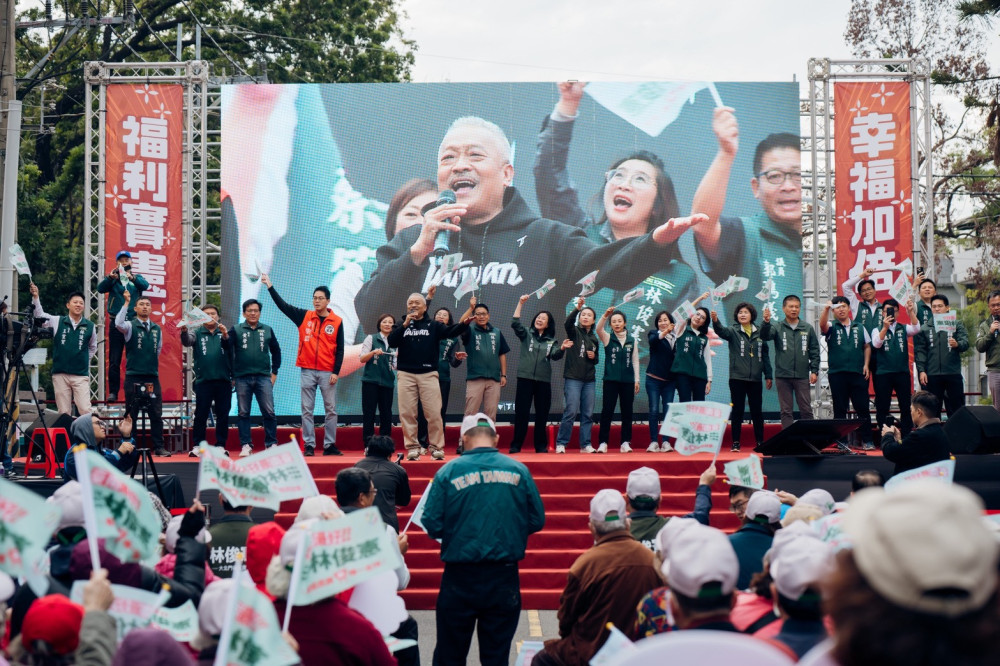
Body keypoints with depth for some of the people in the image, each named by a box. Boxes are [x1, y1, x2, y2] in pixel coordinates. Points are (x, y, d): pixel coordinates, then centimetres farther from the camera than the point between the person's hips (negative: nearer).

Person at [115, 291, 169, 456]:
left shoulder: (157, 329, 12)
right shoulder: (130, 326, -1)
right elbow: (118, 324, -23)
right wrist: (126, 303, -24)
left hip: (153, 377, 4)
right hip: (133, 377, -4)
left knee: (156, 414, 2)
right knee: (131, 414, 2)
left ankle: (158, 447, 6)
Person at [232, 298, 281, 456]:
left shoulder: (267, 330, 11)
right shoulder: (236, 330, 4)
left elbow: (276, 351, 19)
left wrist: (274, 372, 13)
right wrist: (231, 374, -8)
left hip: (263, 377, 1)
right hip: (242, 378, -1)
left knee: (269, 412, -4)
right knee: (243, 413, 3)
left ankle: (271, 444, 6)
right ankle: (246, 445, 9)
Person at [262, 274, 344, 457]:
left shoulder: (336, 322, 2)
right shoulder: (304, 317, 6)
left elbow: (340, 350, 2)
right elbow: (282, 305, 3)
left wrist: (336, 372, -6)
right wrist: (269, 286, -4)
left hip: (327, 372, -1)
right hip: (307, 371, 1)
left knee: (331, 410, 2)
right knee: (307, 410, 3)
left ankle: (330, 445, 8)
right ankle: (309, 445, 7)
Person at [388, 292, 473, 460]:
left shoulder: (433, 325, 10)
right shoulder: (401, 325, 12)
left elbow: (451, 332, -4)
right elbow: (391, 342, -4)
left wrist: (465, 322, -21)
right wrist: (405, 324, -12)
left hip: (428, 374, -1)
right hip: (405, 375, 1)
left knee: (434, 413, -4)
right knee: (407, 413, 0)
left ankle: (437, 447, 3)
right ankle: (412, 447, 7)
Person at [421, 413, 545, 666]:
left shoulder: (448, 472, -6)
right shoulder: (519, 470, -1)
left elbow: (432, 526, -7)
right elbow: (537, 521, 3)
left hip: (460, 578, -1)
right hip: (504, 578, 1)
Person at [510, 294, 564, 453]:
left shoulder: (551, 341, 11)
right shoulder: (527, 334, 8)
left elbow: (555, 355, -3)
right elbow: (515, 323, -6)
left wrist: (562, 348, -24)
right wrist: (520, 303, -12)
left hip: (543, 380, 2)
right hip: (525, 378, -2)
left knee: (542, 414, 4)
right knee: (521, 412, -3)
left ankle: (541, 446, 12)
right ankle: (516, 445, 0)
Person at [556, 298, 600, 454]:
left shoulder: (594, 338, 16)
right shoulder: (574, 332, 1)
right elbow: (568, 322, -22)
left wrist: (594, 357, 0)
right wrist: (577, 307, -37)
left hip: (589, 380, 5)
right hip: (573, 378, -5)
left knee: (588, 414, 5)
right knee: (571, 412, -10)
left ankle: (585, 444, 11)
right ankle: (560, 443, -2)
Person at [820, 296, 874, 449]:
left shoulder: (859, 327, 14)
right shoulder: (831, 327, 6)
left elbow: (867, 346, 18)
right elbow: (822, 325, -17)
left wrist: (866, 364, 5)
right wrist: (826, 309, -34)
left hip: (858, 373, 1)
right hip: (837, 373, -1)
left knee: (863, 408, -1)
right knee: (840, 410, 3)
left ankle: (867, 441, 5)